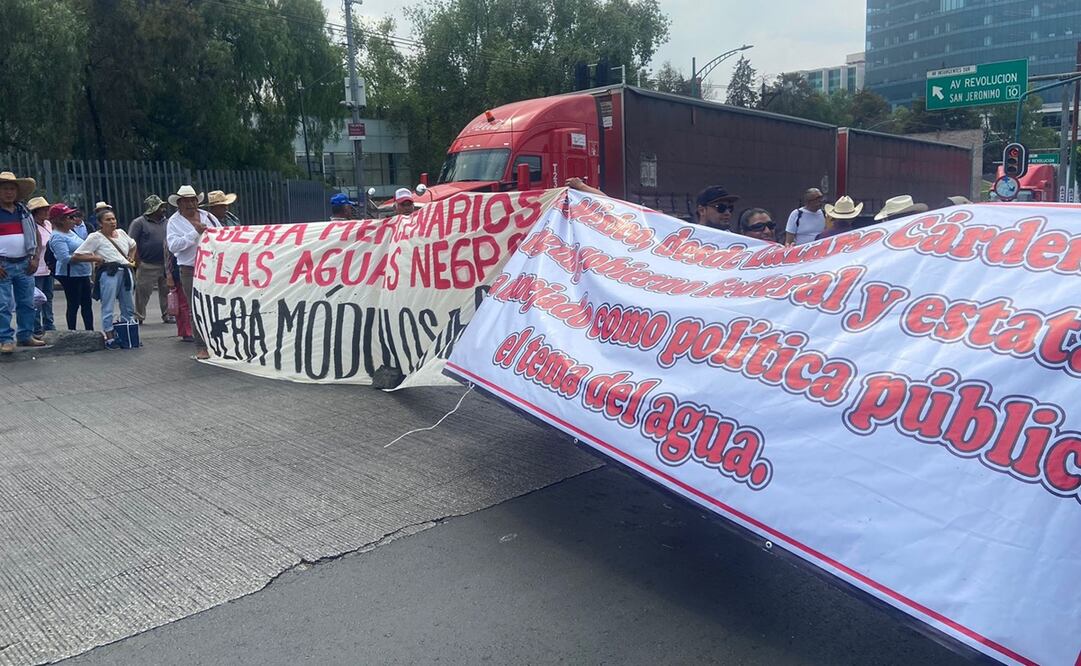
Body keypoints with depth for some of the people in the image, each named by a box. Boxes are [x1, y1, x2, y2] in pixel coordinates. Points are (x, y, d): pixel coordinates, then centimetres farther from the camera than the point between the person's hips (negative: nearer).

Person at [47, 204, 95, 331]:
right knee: (73, 305, -2)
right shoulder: (57, 237, -16)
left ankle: (90, 331, 20)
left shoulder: (71, 232, 13)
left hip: (82, 273, 9)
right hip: (70, 275, -9)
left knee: (87, 304, 13)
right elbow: (66, 258, -25)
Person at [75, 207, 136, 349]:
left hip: (125, 272, 6)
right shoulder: (95, 237, -5)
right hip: (109, 274, -6)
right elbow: (78, 255, -7)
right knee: (108, 308, -3)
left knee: (129, 308, 11)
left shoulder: (121, 233, 13)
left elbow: (133, 245, 33)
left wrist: (131, 259, 18)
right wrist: (97, 258, -10)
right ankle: (109, 338, 2)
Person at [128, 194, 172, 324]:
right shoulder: (139, 223, -4)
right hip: (147, 266, -5)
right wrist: (138, 262, -13)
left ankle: (167, 315, 15)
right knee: (142, 293, -1)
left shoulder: (165, 222, 13)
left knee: (166, 292, 7)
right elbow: (132, 243, -7)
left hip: (165, 265, 5)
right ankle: (138, 317, 8)